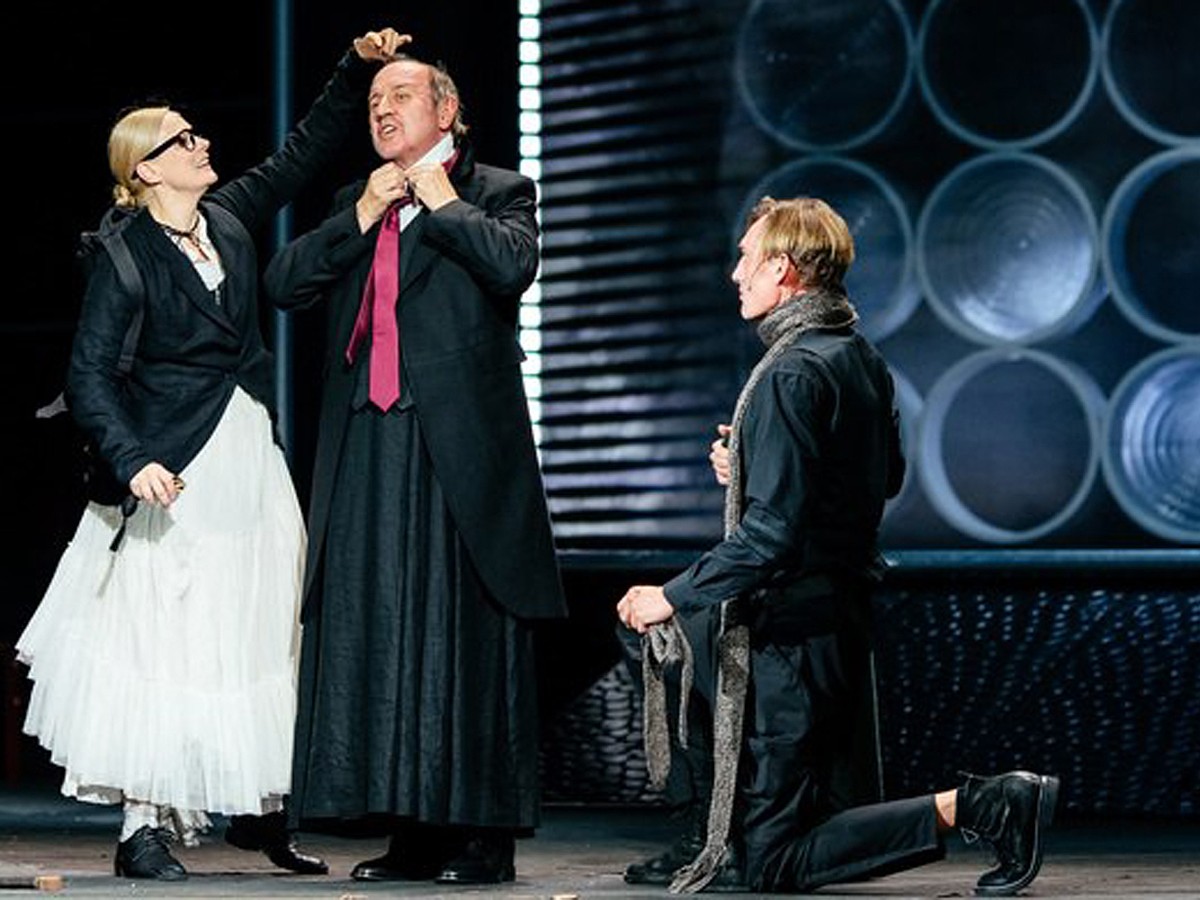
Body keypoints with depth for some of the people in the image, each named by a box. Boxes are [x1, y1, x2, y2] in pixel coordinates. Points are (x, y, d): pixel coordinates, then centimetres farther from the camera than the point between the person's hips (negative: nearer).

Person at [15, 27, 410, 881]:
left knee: (262, 638, 6)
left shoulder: (229, 219, 8)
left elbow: (303, 153, 19)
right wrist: (133, 459, -24)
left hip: (252, 458, 7)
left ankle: (259, 807, 14)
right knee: (165, 641, -7)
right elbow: (90, 373, -13)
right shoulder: (126, 254, -9)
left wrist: (357, 69, 11)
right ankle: (145, 827, -3)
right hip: (179, 469, -7)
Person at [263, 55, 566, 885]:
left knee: (467, 638, -4)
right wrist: (364, 217, 0)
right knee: (379, 636, 3)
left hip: (459, 451, -5)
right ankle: (412, 831, 8)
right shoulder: (354, 205, 21)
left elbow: (513, 265, -14)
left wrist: (441, 201, -2)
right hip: (366, 456, 5)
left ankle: (483, 833, -1)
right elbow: (284, 283, 9)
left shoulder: (497, 192, 6)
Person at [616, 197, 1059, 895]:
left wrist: (674, 597, -14)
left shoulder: (790, 375, -20)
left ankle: (972, 807, -14)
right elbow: (887, 476, 24)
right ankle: (722, 831, 25)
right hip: (847, 610, 10)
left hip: (791, 630, -10)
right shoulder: (863, 359, 9)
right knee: (652, 631, 31)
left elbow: (770, 536, -25)